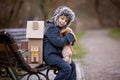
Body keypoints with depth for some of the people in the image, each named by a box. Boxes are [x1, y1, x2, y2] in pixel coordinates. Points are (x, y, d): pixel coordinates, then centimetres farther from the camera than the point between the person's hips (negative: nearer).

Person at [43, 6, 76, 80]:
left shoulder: (60, 28, 17)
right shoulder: (51, 27, -15)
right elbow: (58, 42, -24)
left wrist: (71, 39, -3)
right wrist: (70, 36, -13)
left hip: (57, 54, 11)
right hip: (50, 54, -11)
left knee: (72, 65, 14)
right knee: (66, 68, -22)